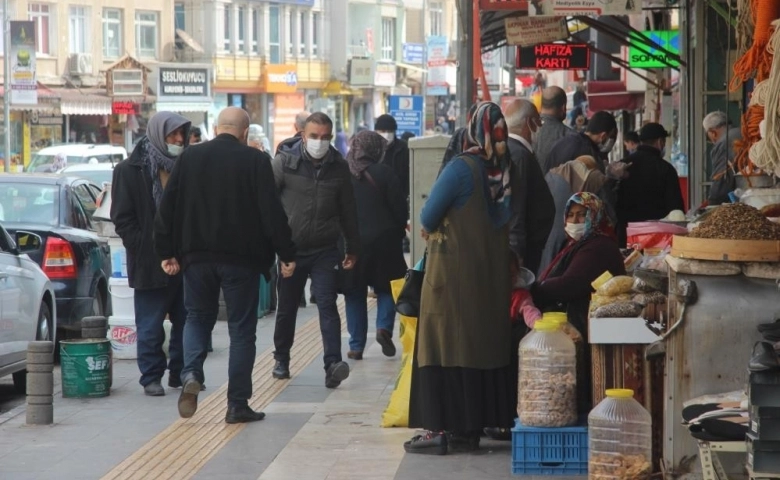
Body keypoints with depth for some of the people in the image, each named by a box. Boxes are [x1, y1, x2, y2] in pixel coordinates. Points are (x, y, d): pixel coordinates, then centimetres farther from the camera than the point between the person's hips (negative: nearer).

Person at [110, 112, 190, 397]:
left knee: (185, 322, 9)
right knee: (150, 325, 0)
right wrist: (143, 248, -12)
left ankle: (180, 372, 20)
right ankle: (151, 377, 7)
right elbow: (122, 218, -4)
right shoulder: (130, 170, -3)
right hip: (151, 263, -5)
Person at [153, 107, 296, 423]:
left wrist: (166, 252, 10)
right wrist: (286, 254, -4)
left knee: (197, 317, 19)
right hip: (241, 256, -3)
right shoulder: (255, 161, -6)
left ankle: (191, 374, -7)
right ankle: (238, 404, 5)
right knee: (241, 328, 5)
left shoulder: (190, 158, 4)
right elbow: (272, 211, -9)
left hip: (197, 255, 3)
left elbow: (167, 208, 5)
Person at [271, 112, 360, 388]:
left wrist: (352, 248, 13)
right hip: (290, 248, 0)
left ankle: (333, 365, -18)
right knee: (286, 307, 12)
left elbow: (348, 211, 10)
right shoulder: (284, 162, -5)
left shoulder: (339, 167, 3)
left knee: (327, 306, -10)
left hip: (325, 251, 0)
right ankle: (281, 359, 30)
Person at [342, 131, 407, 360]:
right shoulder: (383, 173, -7)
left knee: (355, 294, 9)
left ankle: (356, 346, 7)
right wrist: (399, 231, 10)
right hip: (382, 242, -1)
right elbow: (400, 207, -6)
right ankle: (384, 327, -9)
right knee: (384, 288, 14)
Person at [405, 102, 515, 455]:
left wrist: (432, 228, 9)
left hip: (452, 271, -6)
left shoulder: (461, 168, -17)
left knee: (443, 346, -2)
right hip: (492, 277, 6)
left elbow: (428, 218, -13)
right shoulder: (506, 171, 0)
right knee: (483, 344, 11)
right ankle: (471, 428, 15)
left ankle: (439, 429, -4)